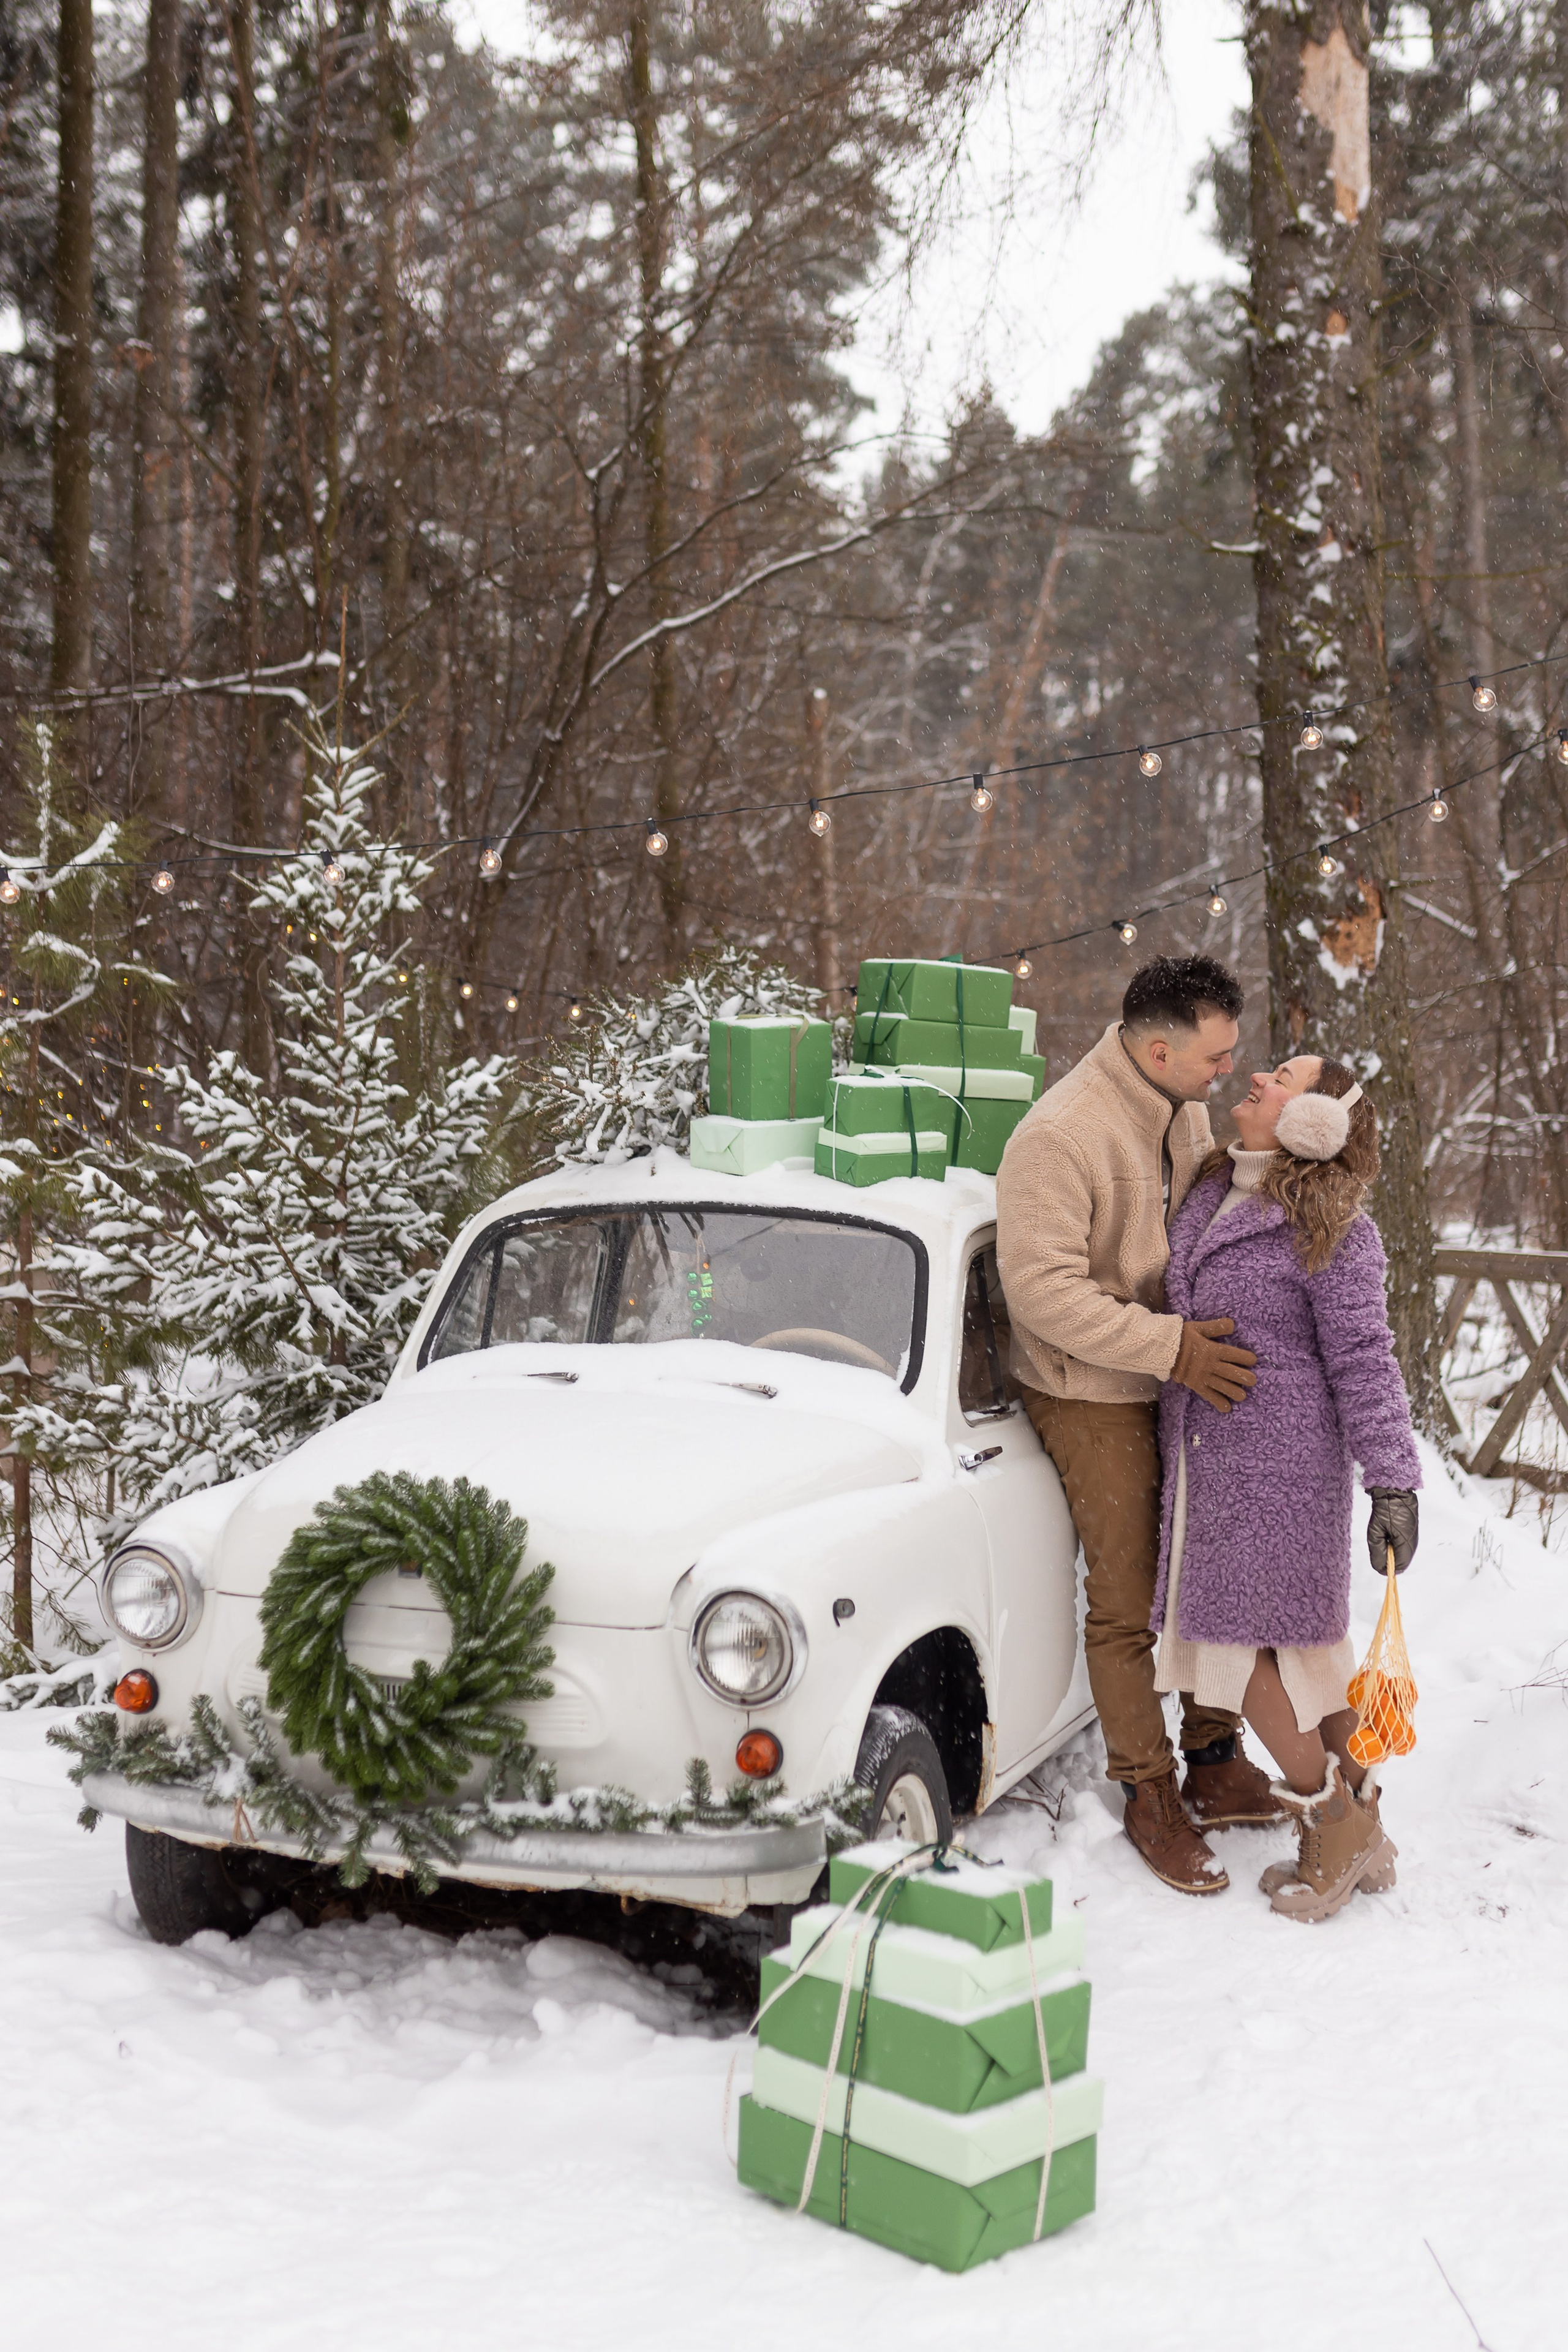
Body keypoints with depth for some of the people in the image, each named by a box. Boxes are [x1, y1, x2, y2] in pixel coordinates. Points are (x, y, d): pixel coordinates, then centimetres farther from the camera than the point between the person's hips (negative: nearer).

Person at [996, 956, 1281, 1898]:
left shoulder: (1185, 1109, 2)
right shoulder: (1058, 1138, -24)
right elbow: (1044, 1291, -27)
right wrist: (1173, 1347, -29)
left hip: (1188, 1380, 8)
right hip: (1096, 1397, -8)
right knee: (1127, 1602, 2)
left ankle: (1216, 1765, 30)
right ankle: (1150, 1796, 16)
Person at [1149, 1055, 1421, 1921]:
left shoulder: (1332, 1232, -14)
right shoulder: (1210, 1195, 9)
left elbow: (1363, 1362, -15)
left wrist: (1394, 1483, -17)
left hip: (1284, 1463, -8)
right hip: (1206, 1454, 8)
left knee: (1241, 1639, -7)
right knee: (1307, 1641, 12)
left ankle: (1331, 1827, 8)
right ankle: (1362, 1837, 21)